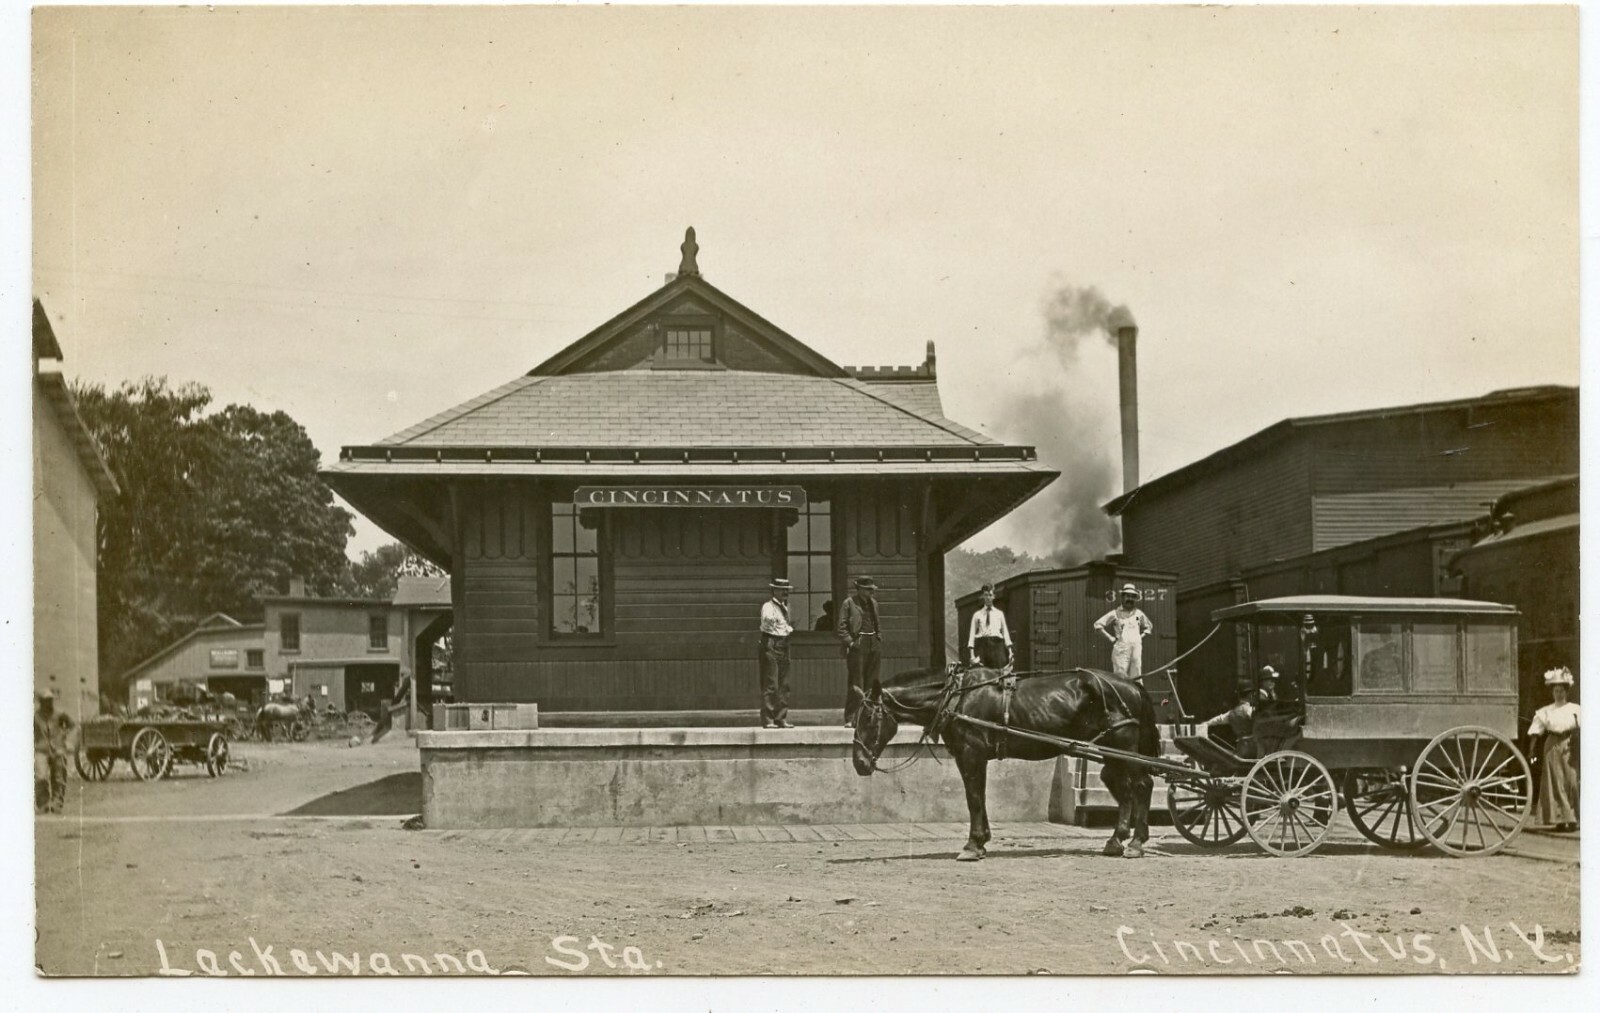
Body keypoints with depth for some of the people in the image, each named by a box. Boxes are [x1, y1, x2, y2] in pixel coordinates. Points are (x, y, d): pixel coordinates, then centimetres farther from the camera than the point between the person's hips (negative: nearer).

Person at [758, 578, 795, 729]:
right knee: (770, 684, -10)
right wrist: (770, 620, -48)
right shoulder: (768, 606, -9)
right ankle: (768, 720, -9)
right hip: (770, 645, -8)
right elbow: (767, 619, -30)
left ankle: (781, 719, 12)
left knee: (784, 685, 8)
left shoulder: (785, 606, 17)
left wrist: (789, 628, 12)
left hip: (784, 645, 8)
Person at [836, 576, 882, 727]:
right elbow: (841, 627, -5)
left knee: (871, 684, 5)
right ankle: (850, 719, -5)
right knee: (855, 684, -8)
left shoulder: (873, 603, 17)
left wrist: (879, 639, 13)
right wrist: (850, 642, -14)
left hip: (874, 646, 6)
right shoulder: (849, 603, -2)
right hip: (857, 646, -6)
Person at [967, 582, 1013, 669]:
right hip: (982, 644, 0)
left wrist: (1009, 650, -1)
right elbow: (972, 633, 9)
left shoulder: (999, 614, 17)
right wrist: (972, 654, -2)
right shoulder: (977, 615, 14)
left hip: (997, 644, 0)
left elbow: (1005, 632, 11)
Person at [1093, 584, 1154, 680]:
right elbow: (1098, 625, 1)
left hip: (1136, 646, 4)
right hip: (1121, 648, -4)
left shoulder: (1139, 613, 15)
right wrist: (1111, 638, -4)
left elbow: (1149, 627, 30)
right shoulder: (1115, 613, 3)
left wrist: (1142, 636, 12)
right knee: (1120, 675, -9)